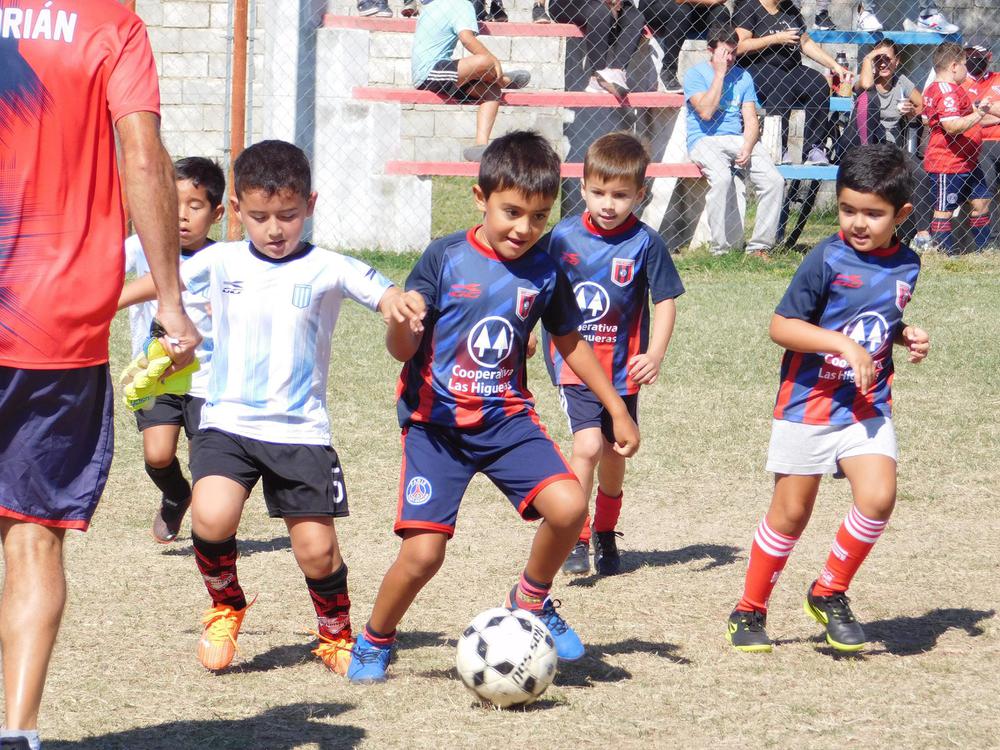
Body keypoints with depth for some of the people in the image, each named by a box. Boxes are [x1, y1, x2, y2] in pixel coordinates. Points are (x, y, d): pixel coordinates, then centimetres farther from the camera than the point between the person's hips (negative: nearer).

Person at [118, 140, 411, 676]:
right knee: (211, 518, -23)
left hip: (301, 431, -1)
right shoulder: (220, 262, 4)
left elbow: (391, 299, -13)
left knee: (317, 549, -3)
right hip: (227, 424, 1)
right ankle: (225, 608, 8)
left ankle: (336, 635, 28)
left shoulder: (328, 270, -4)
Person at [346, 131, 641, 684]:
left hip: (507, 418, 3)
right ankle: (374, 642, 17)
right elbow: (402, 350, -8)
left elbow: (570, 344, 18)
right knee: (423, 552, -12)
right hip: (436, 422, -3)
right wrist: (401, 322, -31)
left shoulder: (544, 273, 2)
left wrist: (617, 410, 21)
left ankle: (532, 600, 9)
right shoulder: (445, 259, -9)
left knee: (568, 506, -20)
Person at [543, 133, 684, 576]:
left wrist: (654, 356, -18)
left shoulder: (645, 244, -9)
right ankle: (576, 539, -8)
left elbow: (665, 301, -6)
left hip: (622, 368, 1)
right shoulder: (564, 236, -5)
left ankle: (605, 536, 33)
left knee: (613, 452, 12)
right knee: (587, 445, -17)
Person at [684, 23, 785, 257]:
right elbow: (705, 112, -14)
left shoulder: (742, 77, 15)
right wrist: (720, 73, -10)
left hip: (738, 139, 4)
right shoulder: (696, 75, 2)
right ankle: (720, 249, -30)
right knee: (721, 178, -36)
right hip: (705, 140, -4)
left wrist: (747, 148, -11)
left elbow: (751, 120, 9)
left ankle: (760, 246, -13)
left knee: (775, 181, -20)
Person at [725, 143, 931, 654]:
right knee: (791, 512, 4)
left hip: (867, 406, 4)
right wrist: (844, 345, -24)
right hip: (808, 401, -4)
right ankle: (749, 611, 21)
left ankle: (829, 593, 6)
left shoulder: (906, 265, 3)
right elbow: (781, 325, -15)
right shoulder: (828, 259, -14)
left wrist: (907, 338, -1)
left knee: (878, 497, -15)